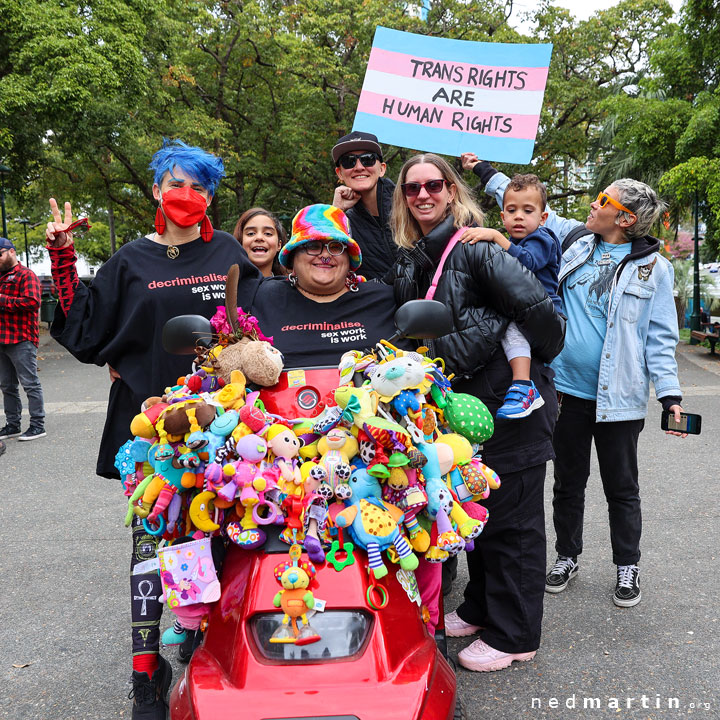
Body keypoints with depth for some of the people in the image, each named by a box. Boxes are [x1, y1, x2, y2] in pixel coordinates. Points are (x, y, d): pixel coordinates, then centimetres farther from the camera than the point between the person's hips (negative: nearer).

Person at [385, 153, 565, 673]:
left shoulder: (476, 246, -16)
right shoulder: (409, 262, 9)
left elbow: (535, 304, -22)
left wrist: (537, 359, -10)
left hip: (508, 400, -8)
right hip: (459, 402, 8)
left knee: (510, 518, 3)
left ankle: (513, 636, 18)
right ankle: (481, 609, 38)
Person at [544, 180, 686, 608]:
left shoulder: (654, 267, -2)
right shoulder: (573, 250, 5)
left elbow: (660, 337, 0)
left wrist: (669, 392, -9)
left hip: (620, 396, -3)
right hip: (567, 388, 3)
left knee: (622, 488, 11)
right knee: (568, 483, 15)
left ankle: (628, 567, 29)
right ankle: (568, 557, 33)